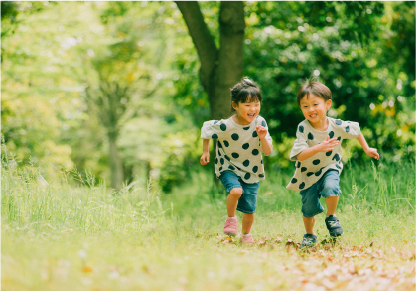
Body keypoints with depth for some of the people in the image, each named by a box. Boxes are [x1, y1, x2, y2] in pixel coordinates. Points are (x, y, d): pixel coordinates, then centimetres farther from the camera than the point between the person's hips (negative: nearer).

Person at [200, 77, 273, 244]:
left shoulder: (260, 123, -15)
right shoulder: (225, 126, -22)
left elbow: (268, 152, -13)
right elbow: (206, 128, -1)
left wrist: (262, 137, -32)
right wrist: (206, 152, 4)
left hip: (251, 172, 3)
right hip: (229, 168, -3)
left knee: (249, 209, 7)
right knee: (236, 190, -32)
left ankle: (246, 234, 36)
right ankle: (231, 219, -4)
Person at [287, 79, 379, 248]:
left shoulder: (337, 126, -18)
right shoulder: (303, 128, -24)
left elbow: (355, 131, 5)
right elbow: (300, 155, -33)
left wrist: (367, 149, 14)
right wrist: (318, 148, -48)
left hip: (330, 168, 0)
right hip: (308, 173, 0)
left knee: (331, 187, -30)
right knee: (309, 207, 5)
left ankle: (331, 217, -2)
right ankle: (309, 235, 33)